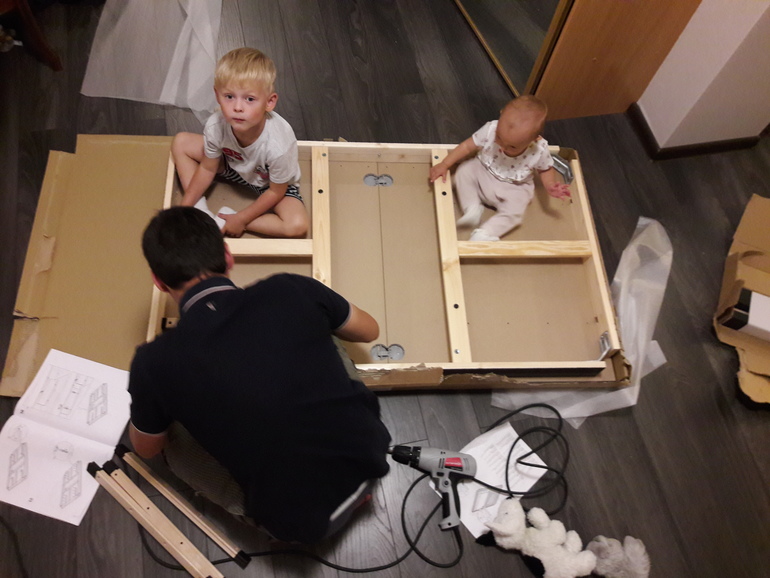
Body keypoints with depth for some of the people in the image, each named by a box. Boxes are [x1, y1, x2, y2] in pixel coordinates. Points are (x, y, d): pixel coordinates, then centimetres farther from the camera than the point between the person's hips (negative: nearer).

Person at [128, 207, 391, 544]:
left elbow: (145, 448, 6)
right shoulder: (292, 291, -13)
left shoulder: (155, 363, -16)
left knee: (173, 435, 15)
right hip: (371, 460, 2)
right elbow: (369, 330, 7)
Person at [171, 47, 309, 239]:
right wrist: (185, 206, -11)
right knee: (181, 142, -6)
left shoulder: (278, 145, -40)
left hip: (275, 184, -4)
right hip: (234, 165, 4)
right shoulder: (216, 126, -28)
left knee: (298, 226, -30)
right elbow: (207, 168, -9)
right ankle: (200, 211, -6)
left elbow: (276, 192, -23)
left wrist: (241, 219, -18)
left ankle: (223, 220, -14)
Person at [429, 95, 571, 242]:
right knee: (464, 171, -20)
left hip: (514, 189, -2)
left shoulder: (539, 150, -27)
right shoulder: (490, 129, -28)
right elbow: (467, 146, -15)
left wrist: (551, 186, -24)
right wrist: (444, 165, -18)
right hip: (483, 172, 2)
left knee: (513, 213, -25)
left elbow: (546, 169, -5)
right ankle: (472, 209, -11)